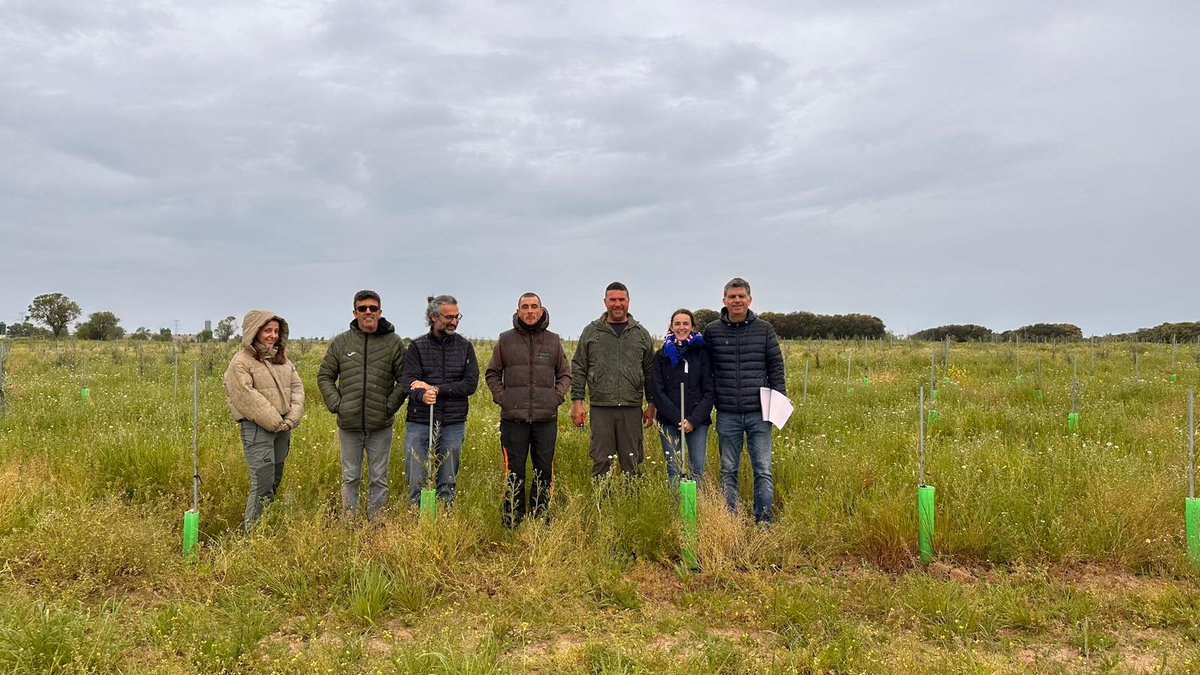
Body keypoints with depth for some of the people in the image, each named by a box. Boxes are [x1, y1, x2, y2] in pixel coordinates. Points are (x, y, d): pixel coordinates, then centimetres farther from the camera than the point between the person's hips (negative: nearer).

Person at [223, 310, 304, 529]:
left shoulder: (283, 359, 15)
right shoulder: (241, 362, -5)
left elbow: (297, 388, 9)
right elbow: (247, 398, -14)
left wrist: (291, 419, -6)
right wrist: (275, 422, -15)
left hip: (282, 428, 7)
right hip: (257, 428, -7)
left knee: (275, 481, 12)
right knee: (262, 485, -10)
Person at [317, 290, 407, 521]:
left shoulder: (394, 342, -1)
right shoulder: (341, 342, 3)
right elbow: (325, 376, 9)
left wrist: (390, 406, -8)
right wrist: (336, 404, -3)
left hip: (380, 426, -1)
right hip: (349, 424, 1)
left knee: (378, 479, 9)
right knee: (350, 477, 12)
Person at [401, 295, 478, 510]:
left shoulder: (465, 347, 7)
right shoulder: (417, 347, 3)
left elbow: (470, 384, -3)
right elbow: (408, 381, -9)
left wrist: (436, 389, -13)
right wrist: (422, 395, -31)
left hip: (453, 425, 1)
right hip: (419, 423, -1)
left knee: (447, 483, 10)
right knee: (416, 483, 2)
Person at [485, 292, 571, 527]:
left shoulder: (553, 341, 9)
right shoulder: (505, 340, 5)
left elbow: (565, 373, 16)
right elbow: (492, 373, 13)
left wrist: (557, 396, 1)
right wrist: (501, 397, 0)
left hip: (546, 418, 2)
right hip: (514, 419, -1)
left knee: (544, 470, 7)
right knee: (514, 471, 2)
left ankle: (540, 519, 18)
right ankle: (511, 521, 12)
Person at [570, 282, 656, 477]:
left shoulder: (641, 333, 10)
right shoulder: (591, 332, 7)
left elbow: (650, 372, 12)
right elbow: (578, 369, 6)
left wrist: (651, 405, 7)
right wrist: (577, 401, -1)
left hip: (631, 409, 1)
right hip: (601, 407, -1)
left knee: (632, 462, 6)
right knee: (601, 461, 2)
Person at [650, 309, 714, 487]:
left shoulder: (702, 354, 4)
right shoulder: (662, 355, 6)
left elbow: (709, 391, 1)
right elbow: (657, 391, 1)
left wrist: (694, 419, -9)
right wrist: (678, 418, -9)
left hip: (698, 422, 0)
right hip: (669, 422, 0)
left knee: (697, 469, -2)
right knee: (673, 470, 0)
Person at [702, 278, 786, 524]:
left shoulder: (764, 329, 4)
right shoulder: (712, 331, 4)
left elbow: (776, 367, 7)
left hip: (759, 413, 0)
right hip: (727, 415, 1)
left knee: (763, 470, 1)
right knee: (728, 471, 9)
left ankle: (764, 521, 9)